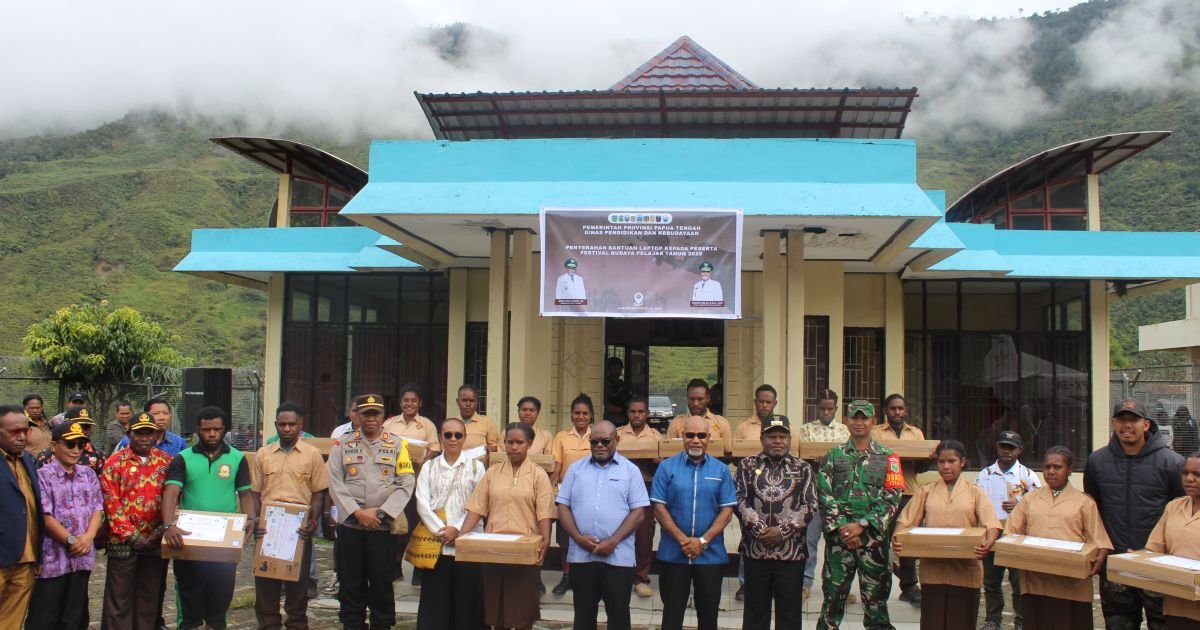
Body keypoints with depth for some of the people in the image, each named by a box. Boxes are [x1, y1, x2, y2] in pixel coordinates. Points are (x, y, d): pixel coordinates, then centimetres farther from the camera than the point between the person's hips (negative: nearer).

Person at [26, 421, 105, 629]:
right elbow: (45, 517, -11)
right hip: (52, 558, -5)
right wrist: (71, 540, -12)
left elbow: (97, 508, 8)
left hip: (81, 557, 5)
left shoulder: (88, 474, 11)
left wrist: (88, 537, -8)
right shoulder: (43, 475, -7)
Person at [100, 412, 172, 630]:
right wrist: (131, 535, -12)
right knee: (119, 598, 4)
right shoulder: (115, 462, -2)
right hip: (123, 542, -2)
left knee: (151, 597, 9)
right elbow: (111, 503, -6)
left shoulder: (166, 462, 6)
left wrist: (163, 529, -8)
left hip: (157, 542, 2)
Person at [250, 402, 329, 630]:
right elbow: (255, 492, 9)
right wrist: (255, 520, -4)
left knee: (298, 581, 7)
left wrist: (313, 519, -11)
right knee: (265, 581, 7)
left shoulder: (312, 454, 2)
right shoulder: (263, 454, 7)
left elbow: (318, 492, 3)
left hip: (299, 529, -2)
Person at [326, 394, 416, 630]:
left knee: (382, 586, 4)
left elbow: (406, 485, -2)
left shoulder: (397, 446, 6)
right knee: (350, 585, 6)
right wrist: (357, 513, -12)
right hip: (349, 527, 1)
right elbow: (336, 485, -1)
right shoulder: (342, 446, 7)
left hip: (383, 528, -1)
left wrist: (380, 513, -11)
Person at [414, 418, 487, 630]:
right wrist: (440, 530, -11)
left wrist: (457, 529, -11)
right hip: (437, 543, 1)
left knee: (466, 600, 1)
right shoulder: (429, 467, 10)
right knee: (435, 600, 2)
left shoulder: (476, 466, 6)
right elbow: (422, 503, 0)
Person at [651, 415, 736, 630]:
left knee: (708, 612, 10)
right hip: (673, 554, -1)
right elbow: (659, 508, -5)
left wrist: (703, 541, -12)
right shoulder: (667, 467, -1)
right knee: (672, 612, 7)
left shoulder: (721, 470, 3)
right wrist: (683, 540, -13)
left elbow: (727, 511, -1)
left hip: (710, 554, 1)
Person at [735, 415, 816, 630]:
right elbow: (740, 502, -2)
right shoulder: (747, 466, 6)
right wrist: (759, 529, -14)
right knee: (756, 608, 8)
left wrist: (783, 531, -12)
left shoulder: (803, 468, 6)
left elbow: (810, 506, -2)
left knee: (789, 610, 6)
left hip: (792, 551, 0)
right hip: (755, 550, 0)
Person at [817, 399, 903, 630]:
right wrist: (842, 529, -11)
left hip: (874, 536, 0)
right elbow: (824, 496, 0)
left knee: (875, 596, 4)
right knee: (833, 594, 4)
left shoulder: (887, 457, 6)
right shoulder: (834, 455, 8)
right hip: (839, 536, 1)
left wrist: (861, 525, -11)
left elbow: (891, 499, -2)